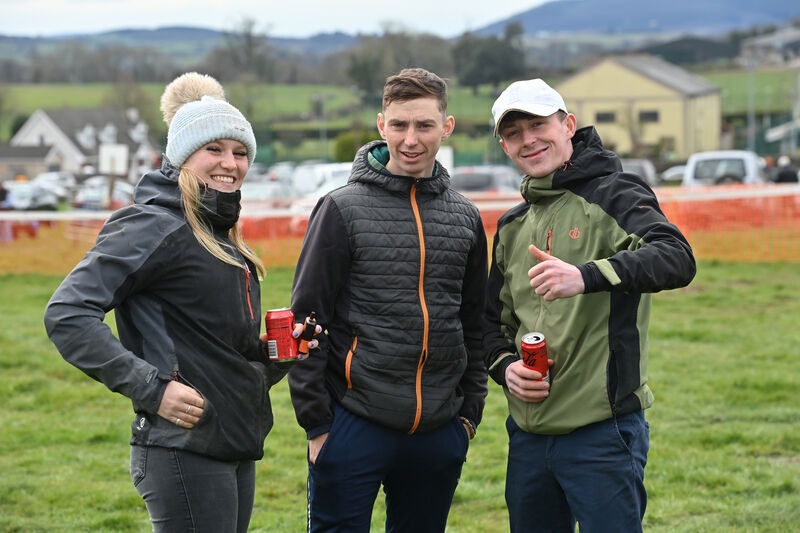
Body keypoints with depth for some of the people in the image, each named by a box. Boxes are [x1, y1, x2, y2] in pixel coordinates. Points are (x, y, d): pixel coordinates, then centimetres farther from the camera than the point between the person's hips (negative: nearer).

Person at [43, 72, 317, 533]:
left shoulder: (222, 235, 17)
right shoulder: (156, 226, -10)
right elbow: (68, 313, -19)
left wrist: (274, 354, 5)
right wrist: (150, 387, -22)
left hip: (237, 451, 9)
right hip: (184, 453, -9)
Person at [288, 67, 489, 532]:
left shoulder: (465, 218, 10)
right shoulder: (343, 210, -4)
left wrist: (470, 413, 11)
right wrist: (316, 422, -8)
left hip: (439, 436, 4)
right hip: (355, 426, -4)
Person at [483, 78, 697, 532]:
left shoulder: (614, 196, -6)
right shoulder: (512, 227, 16)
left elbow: (677, 259, -24)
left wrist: (587, 276, -40)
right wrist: (506, 366, 1)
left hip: (602, 431, -7)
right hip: (528, 435, 7)